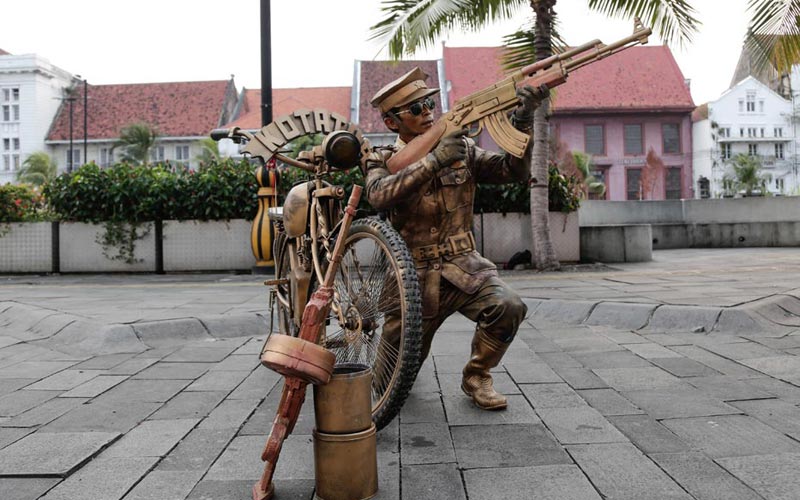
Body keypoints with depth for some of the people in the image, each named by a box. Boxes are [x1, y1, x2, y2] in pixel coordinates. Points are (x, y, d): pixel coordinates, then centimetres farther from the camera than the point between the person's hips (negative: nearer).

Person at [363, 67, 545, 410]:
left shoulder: (462, 150, 5)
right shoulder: (382, 162, -2)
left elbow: (513, 171, -6)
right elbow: (380, 196, -26)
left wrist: (522, 121, -21)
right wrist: (435, 160, -34)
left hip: (464, 266, 2)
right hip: (415, 275, -1)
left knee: (508, 307, -29)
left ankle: (476, 377, -2)